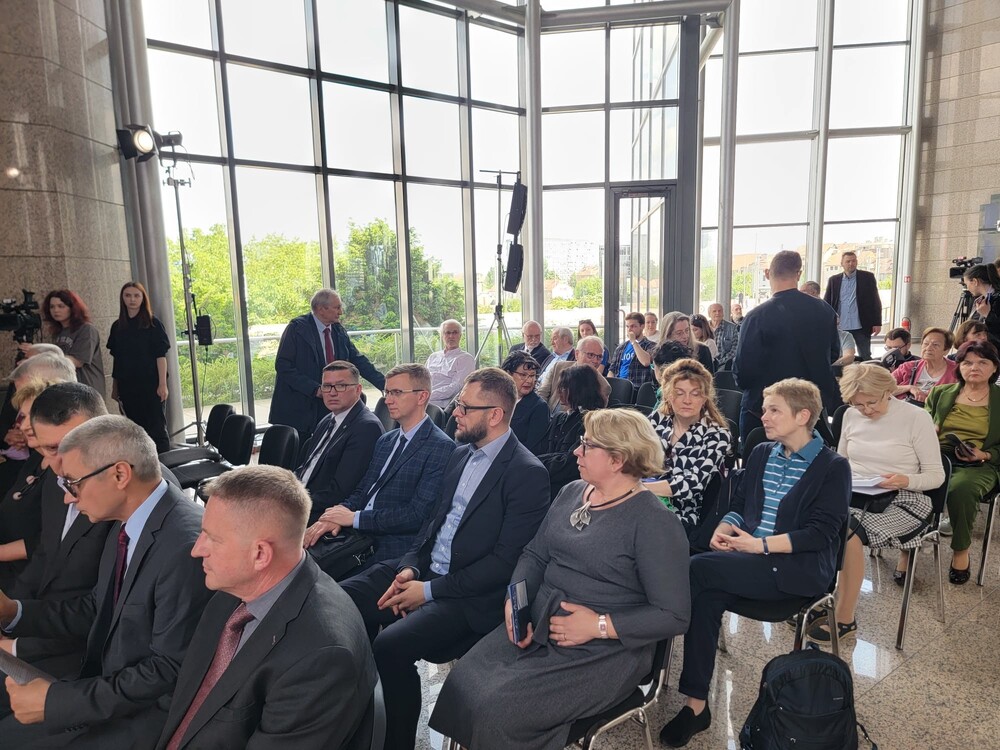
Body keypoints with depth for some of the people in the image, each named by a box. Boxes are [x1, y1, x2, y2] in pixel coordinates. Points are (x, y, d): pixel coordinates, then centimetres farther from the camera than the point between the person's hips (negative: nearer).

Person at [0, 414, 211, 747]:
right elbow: (96, 610, 13)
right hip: (106, 686, 8)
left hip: (150, 711, -8)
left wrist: (55, 700, -17)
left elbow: (170, 671, -24)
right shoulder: (126, 525, 1)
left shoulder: (186, 545, -29)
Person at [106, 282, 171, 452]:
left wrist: (162, 384, -14)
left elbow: (161, 356, -7)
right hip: (127, 386, 4)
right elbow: (116, 359, 12)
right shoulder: (117, 326, 10)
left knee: (156, 427, -3)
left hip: (150, 384, -4)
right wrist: (114, 387, 11)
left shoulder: (152, 324, -2)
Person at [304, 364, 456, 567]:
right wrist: (336, 515, -7)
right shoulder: (385, 441, 17)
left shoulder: (441, 447, -10)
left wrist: (355, 517, -13)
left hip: (391, 550, -7)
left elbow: (418, 514, -16)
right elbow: (362, 491, 14)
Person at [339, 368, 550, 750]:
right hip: (425, 569, 8)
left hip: (469, 594, -8)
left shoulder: (528, 474, -15)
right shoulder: (461, 454, 11)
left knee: (389, 646, -27)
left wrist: (430, 590, -17)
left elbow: (504, 561, -17)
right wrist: (409, 567, -3)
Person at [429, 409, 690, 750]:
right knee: (462, 684, -13)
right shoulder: (571, 493, 8)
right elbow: (535, 554, 12)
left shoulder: (653, 522, -14)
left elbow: (675, 615, -14)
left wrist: (599, 625, -19)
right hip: (538, 624, 6)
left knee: (499, 709, -21)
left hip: (604, 649, -6)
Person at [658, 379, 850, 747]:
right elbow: (738, 505, 17)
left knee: (699, 568, -27)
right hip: (749, 560, 5)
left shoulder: (833, 467, -1)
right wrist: (724, 528, -6)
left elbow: (821, 533, -10)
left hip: (800, 568, -5)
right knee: (706, 596, -26)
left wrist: (761, 544, -19)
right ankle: (696, 704, -17)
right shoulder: (760, 454, 16)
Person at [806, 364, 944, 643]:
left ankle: (845, 620, -16)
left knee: (848, 530, -32)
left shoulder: (917, 418, -6)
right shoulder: (851, 416, 6)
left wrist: (905, 480, -25)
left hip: (901, 500, -4)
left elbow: (936, 475, -4)